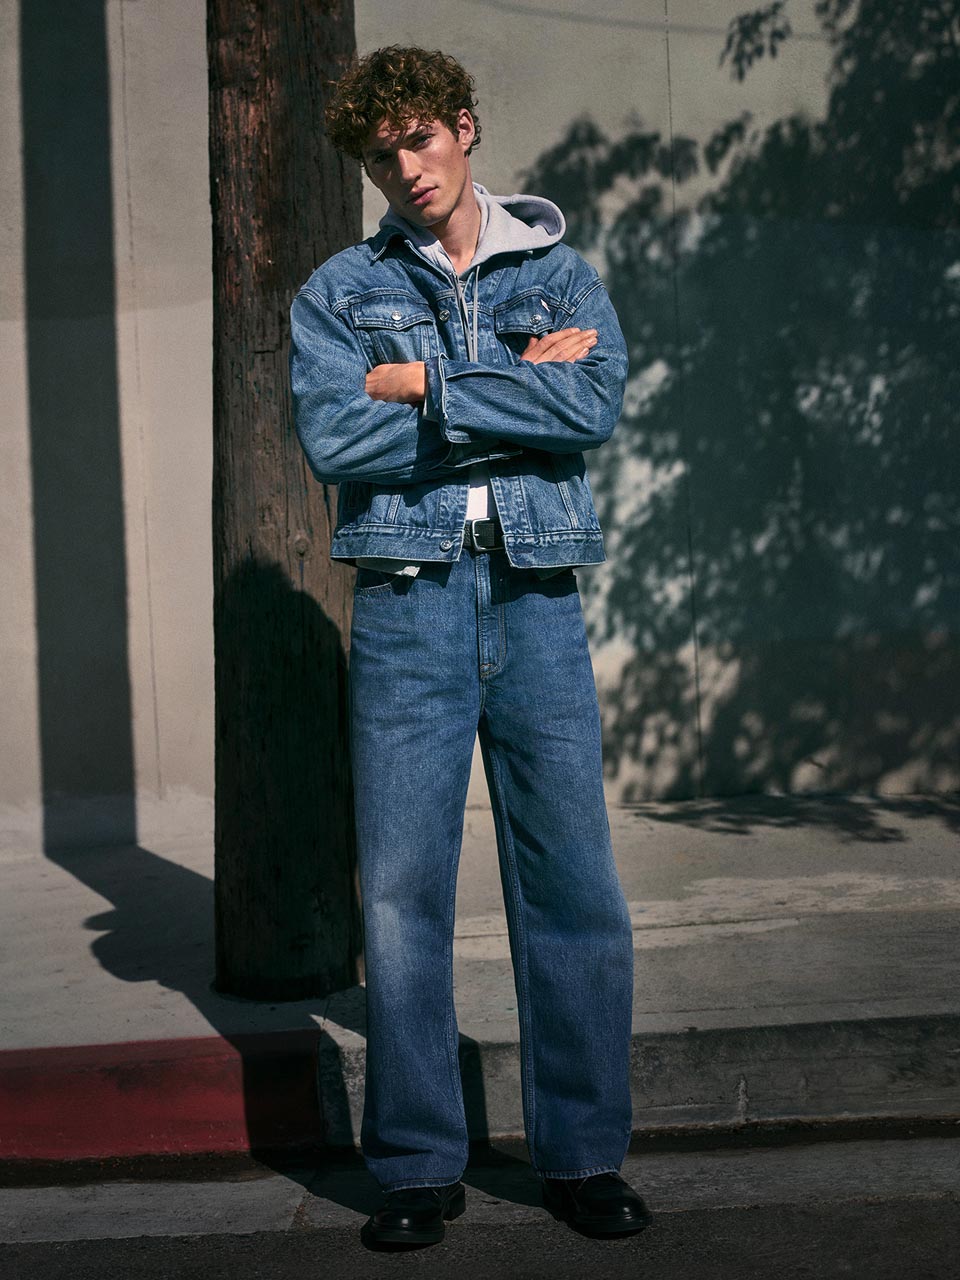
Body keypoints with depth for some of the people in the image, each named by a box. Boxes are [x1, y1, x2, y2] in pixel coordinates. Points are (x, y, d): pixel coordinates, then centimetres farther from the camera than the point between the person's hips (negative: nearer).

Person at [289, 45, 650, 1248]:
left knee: (573, 885, 2)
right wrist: (516, 396, -7)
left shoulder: (562, 273, 13)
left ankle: (582, 1155, 16)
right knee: (402, 891, 0)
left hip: (538, 602, 1)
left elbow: (596, 407, -7)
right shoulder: (339, 291, 11)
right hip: (407, 605, 0)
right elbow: (333, 438, -8)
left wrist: (426, 387, -8)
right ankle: (418, 1164, 13)